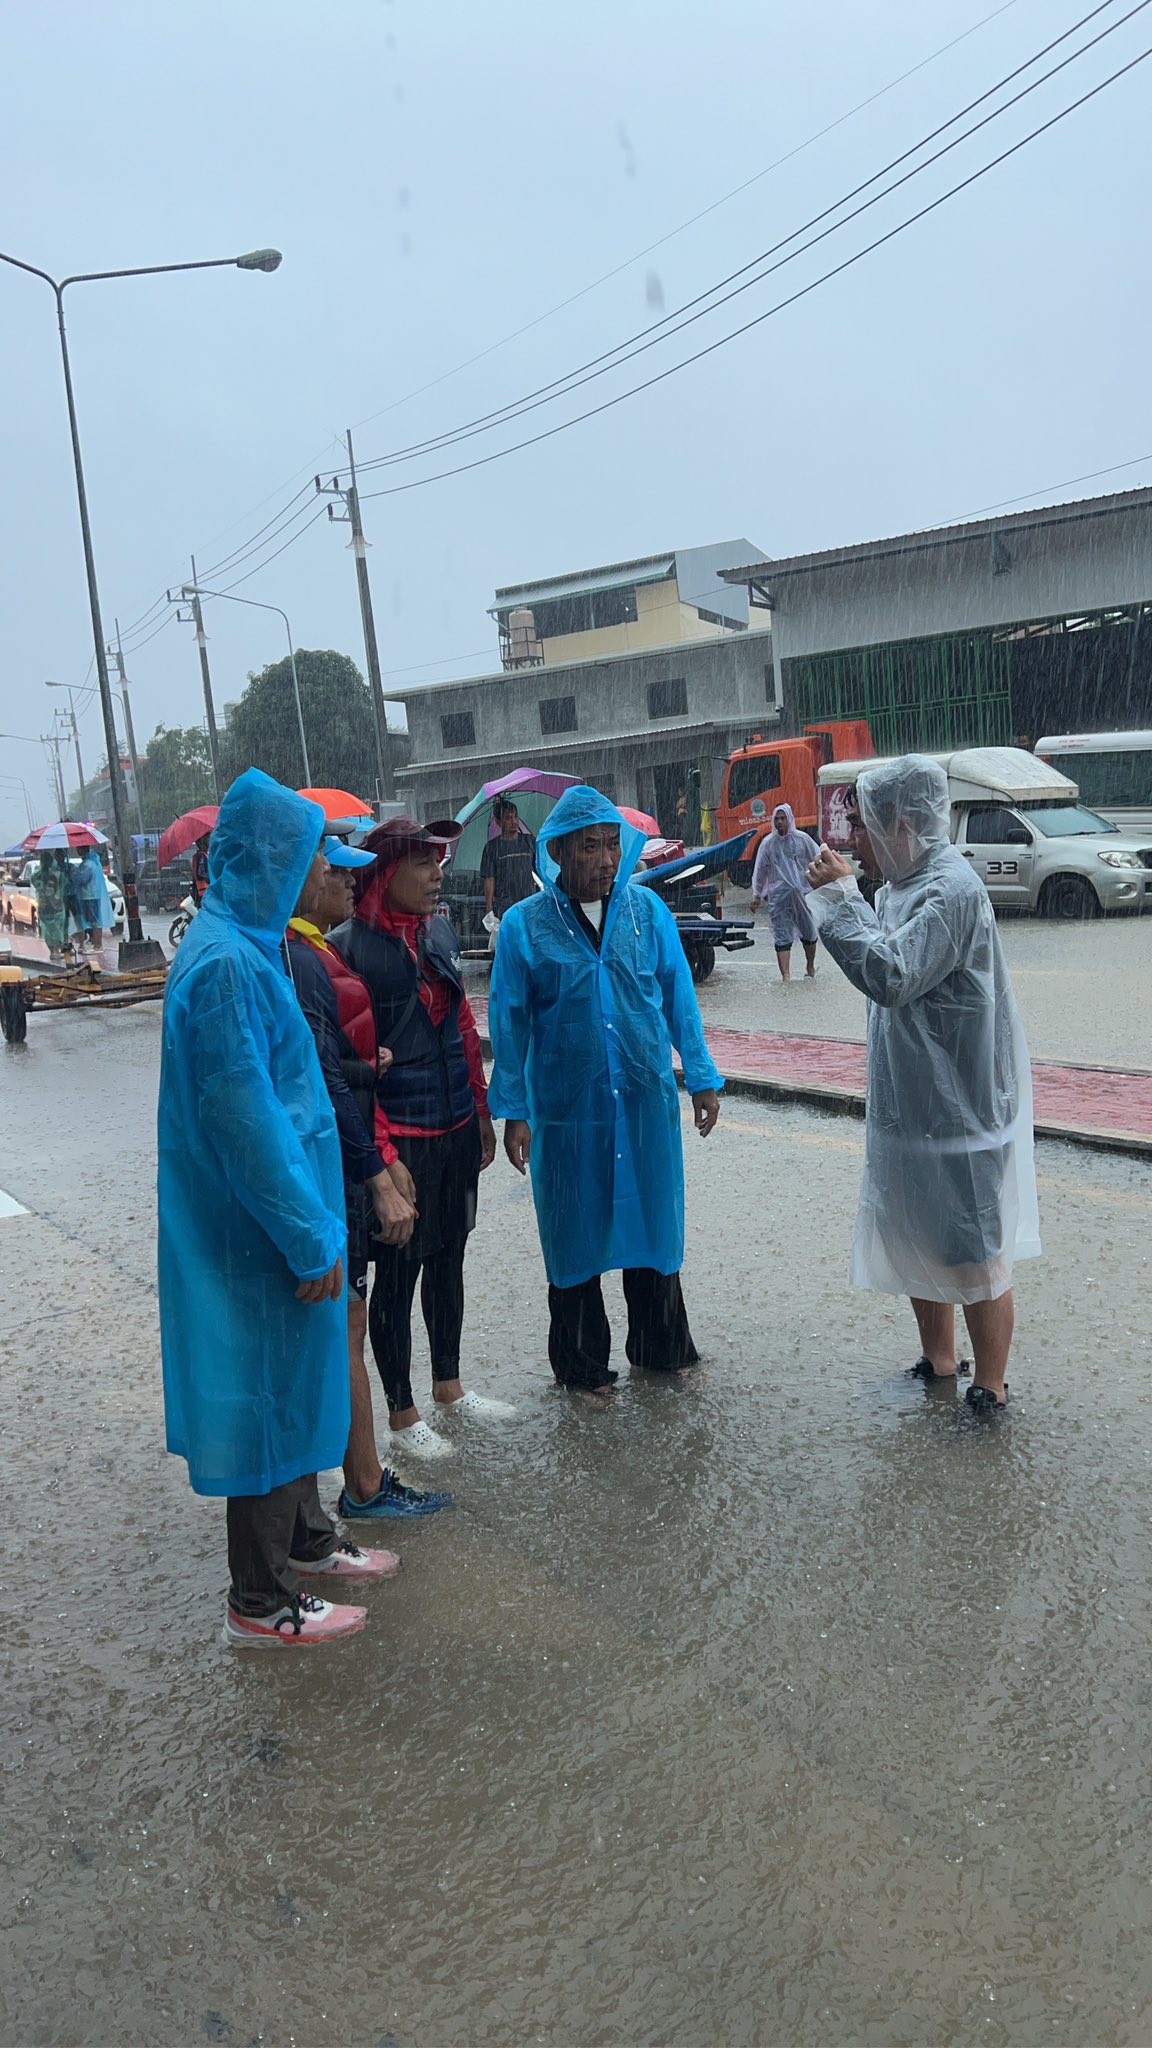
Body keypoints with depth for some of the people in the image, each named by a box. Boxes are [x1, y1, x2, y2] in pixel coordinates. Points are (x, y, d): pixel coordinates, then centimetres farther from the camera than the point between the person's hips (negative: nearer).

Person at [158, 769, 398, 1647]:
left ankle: (304, 1539, 41)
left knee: (296, 1383, 22)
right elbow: (243, 1116, -25)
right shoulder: (228, 963, -23)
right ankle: (261, 1602, 21)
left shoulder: (247, 944, 9)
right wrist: (309, 1239, -19)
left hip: (270, 1221, 10)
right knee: (269, 1394, 4)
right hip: (259, 1234, -10)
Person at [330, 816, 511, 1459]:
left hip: (457, 1132, 7)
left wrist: (483, 1113, 16)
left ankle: (449, 1386, 36)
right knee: (397, 1274, 7)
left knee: (449, 1261, 19)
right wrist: (382, 1156, -17)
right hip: (400, 1138, -7)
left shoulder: (441, 931, 6)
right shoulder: (350, 946, -15)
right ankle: (402, 1413, 23)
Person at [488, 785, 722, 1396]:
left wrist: (702, 1078, 7)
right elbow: (509, 1024, -1)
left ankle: (661, 1349, 33)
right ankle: (582, 1366, 27)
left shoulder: (648, 909, 2)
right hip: (566, 1109, -2)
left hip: (647, 1100, 2)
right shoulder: (525, 925, -5)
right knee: (576, 1233, 9)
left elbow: (679, 998, 7)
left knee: (653, 1221, 13)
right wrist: (514, 1111, -3)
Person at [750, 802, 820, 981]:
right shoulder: (768, 843, 4)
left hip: (803, 894, 1)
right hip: (778, 897, 0)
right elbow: (760, 871, 11)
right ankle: (786, 975, -9)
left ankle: (811, 967, 35)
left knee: (809, 932, 12)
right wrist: (757, 895, 13)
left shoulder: (802, 839, 2)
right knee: (782, 937, -5)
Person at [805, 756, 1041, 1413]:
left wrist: (840, 897, -25)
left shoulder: (952, 890, -22)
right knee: (917, 1241, 20)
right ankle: (939, 1362, 38)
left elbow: (890, 976, -32)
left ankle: (990, 1388, 20)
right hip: (910, 1105, 10)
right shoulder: (907, 883, 8)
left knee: (975, 1256, 4)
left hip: (957, 1107, -10)